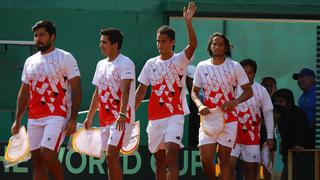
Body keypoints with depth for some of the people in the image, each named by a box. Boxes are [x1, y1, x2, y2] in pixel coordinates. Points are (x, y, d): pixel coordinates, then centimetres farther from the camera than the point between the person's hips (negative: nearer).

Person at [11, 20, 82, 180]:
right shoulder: (30, 61, 14)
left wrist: (73, 119, -15)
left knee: (48, 153, -20)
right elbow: (24, 92, 20)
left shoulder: (65, 58, -3)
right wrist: (17, 120, 14)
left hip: (57, 116, -6)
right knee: (37, 159, 3)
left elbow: (76, 90, -7)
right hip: (34, 118, 6)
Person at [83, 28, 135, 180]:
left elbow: (125, 89, -21)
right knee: (110, 157, 10)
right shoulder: (101, 65, 16)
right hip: (105, 117, 9)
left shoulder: (125, 63, -10)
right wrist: (90, 116, 21)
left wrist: (122, 114, -31)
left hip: (121, 118, -9)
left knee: (111, 155, -17)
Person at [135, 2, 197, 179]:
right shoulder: (151, 64, 9)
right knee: (159, 159, 12)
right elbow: (141, 90, 12)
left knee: (172, 153, -20)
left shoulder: (180, 60, -3)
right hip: (155, 117, 5)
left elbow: (193, 45, -22)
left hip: (174, 115, -5)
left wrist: (188, 21, -33)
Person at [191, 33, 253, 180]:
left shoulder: (234, 66, 0)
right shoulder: (202, 66, 5)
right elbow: (194, 92, 10)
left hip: (228, 119, -1)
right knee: (205, 158, -6)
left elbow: (248, 91, 1)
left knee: (224, 158, 0)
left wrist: (235, 102, -18)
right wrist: (200, 105, -11)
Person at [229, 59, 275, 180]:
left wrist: (270, 136, 5)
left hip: (252, 137, 2)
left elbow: (268, 114, 8)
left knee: (251, 168, 7)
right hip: (233, 135, -2)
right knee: (229, 165, -12)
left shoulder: (261, 91, 5)